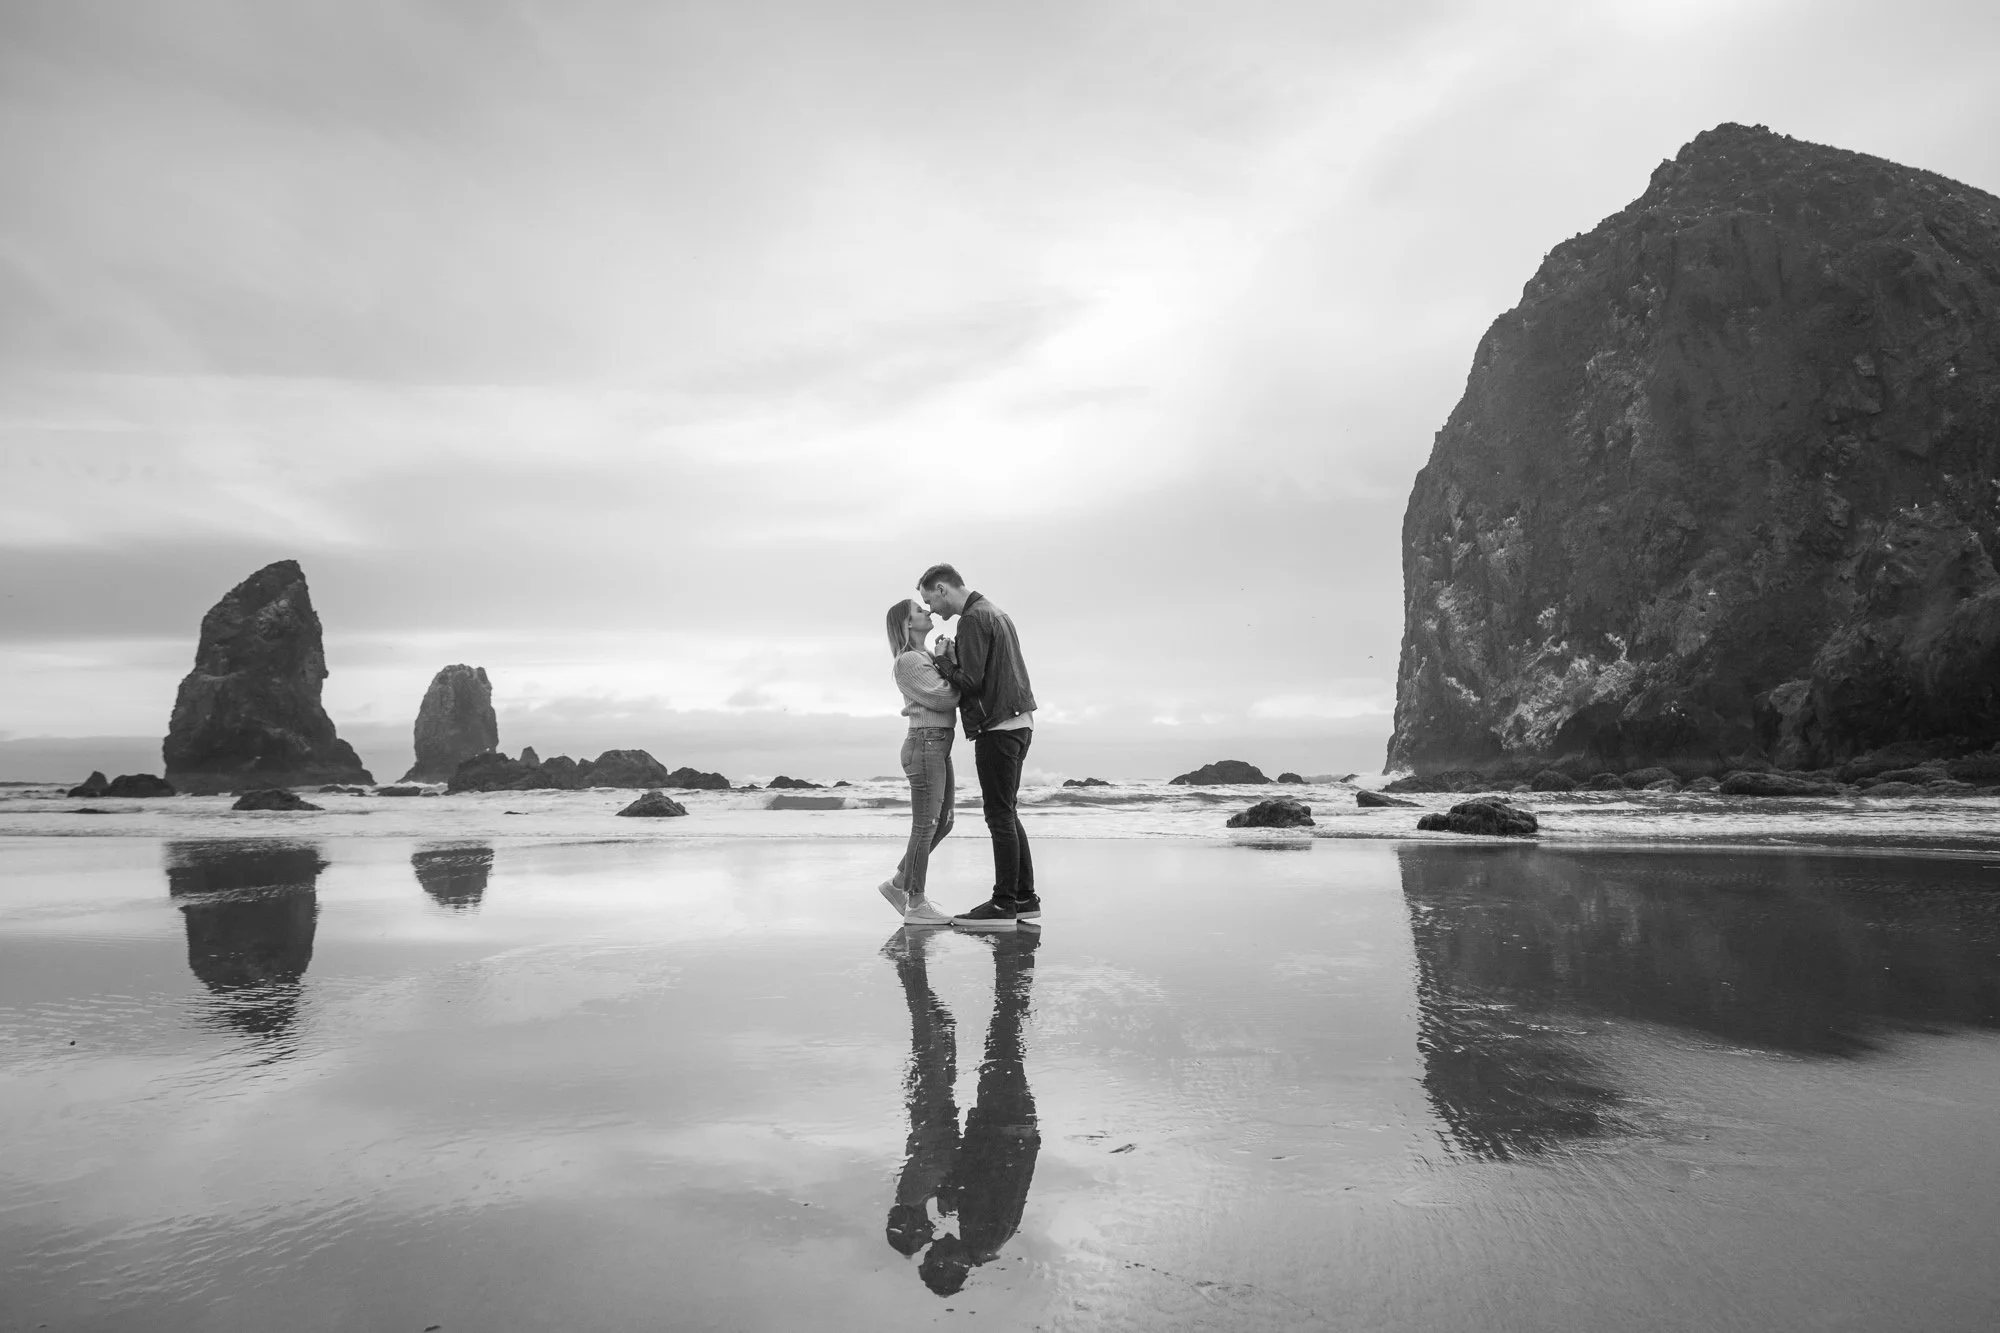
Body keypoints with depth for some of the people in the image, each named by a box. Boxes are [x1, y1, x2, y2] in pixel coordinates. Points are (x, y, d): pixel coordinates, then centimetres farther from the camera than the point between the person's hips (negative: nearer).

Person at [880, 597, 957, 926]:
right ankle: (916, 905, 3)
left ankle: (898, 883, 22)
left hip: (939, 746, 10)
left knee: (941, 823, 13)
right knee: (926, 826, -4)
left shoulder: (925, 658, 19)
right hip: (925, 743, -10)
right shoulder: (908, 661, -11)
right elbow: (945, 699, -16)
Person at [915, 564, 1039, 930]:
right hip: (1018, 723, 10)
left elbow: (970, 682, -18)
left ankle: (1003, 906, -2)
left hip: (997, 729, -10)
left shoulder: (973, 619, -12)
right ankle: (1025, 900, 16)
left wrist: (942, 660, -2)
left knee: (1000, 816, -6)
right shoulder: (995, 612, 19)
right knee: (1007, 815, 13)